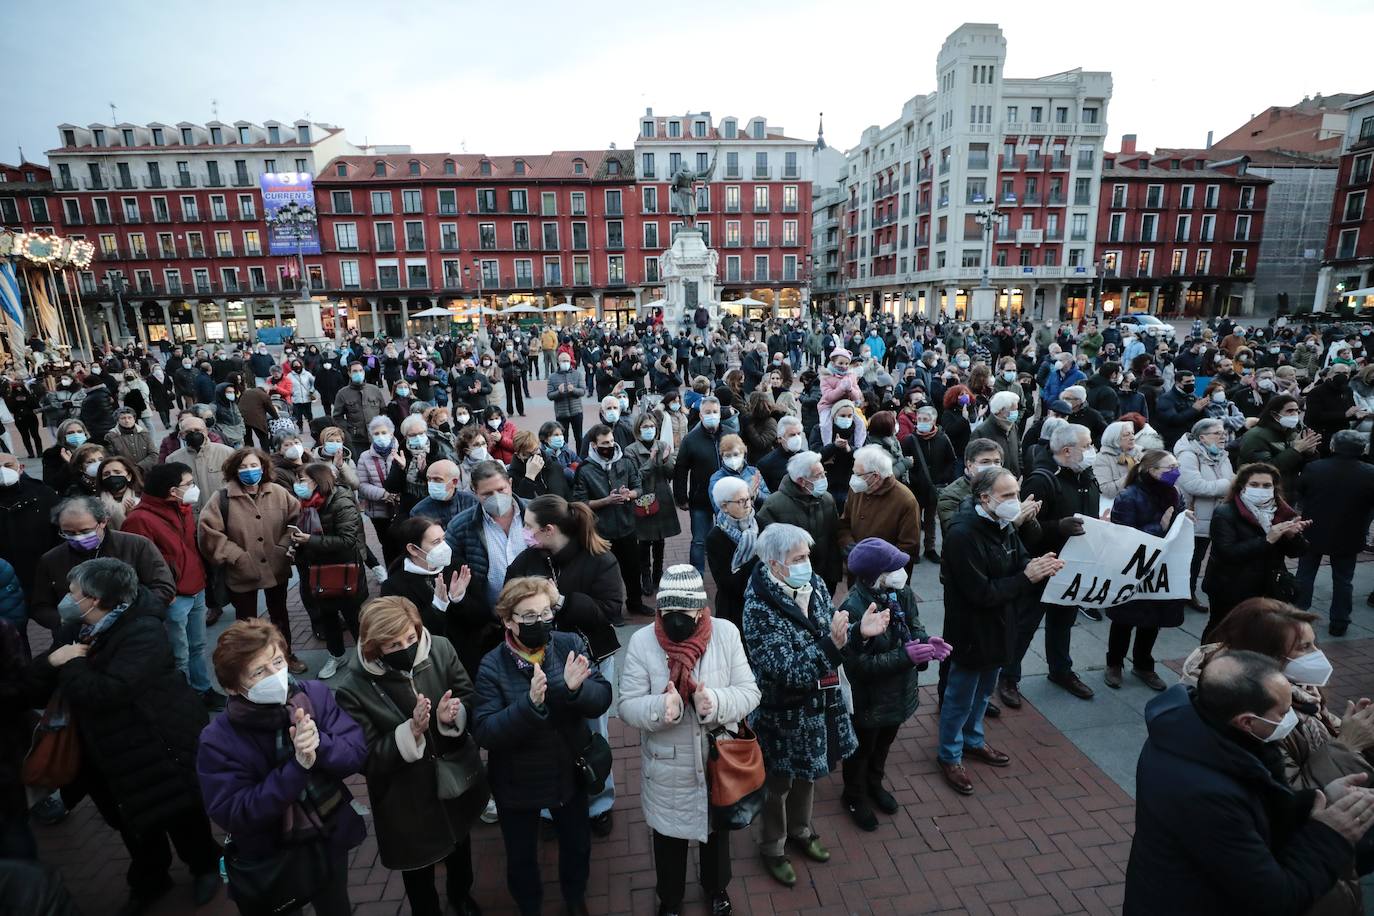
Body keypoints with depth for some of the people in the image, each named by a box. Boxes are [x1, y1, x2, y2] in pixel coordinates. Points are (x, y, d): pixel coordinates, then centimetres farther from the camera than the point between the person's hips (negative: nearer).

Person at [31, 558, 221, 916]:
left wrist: (71, 663, -19)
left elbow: (106, 692, -35)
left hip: (160, 743, -7)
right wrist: (51, 659, -17)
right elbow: (34, 690, 3)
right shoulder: (77, 629, 0)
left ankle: (205, 866, 37)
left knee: (178, 811, 11)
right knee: (132, 819, 22)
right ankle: (149, 879, 46)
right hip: (110, 750, 7)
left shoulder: (142, 631, -26)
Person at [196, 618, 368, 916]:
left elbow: (357, 754, -17)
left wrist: (319, 744, -37)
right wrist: (298, 765, -36)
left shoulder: (315, 693, -16)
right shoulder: (218, 741, -22)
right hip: (269, 864, -2)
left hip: (331, 844, 3)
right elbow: (233, 815, -25)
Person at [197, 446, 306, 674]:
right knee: (246, 620, 15)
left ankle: (286, 654, 41)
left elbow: (296, 518, 1)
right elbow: (208, 532, -16)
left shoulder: (279, 493, -7)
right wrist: (235, 556, -16)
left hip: (276, 568, 3)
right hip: (242, 573, -2)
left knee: (279, 613, 22)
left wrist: (284, 547, -7)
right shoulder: (222, 499, -14)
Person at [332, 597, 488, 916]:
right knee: (418, 870, 22)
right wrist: (411, 732, -36)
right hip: (407, 799, -3)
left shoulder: (440, 649, -20)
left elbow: (469, 699, -8)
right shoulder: (353, 688, -26)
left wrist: (452, 716, -29)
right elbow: (367, 760, -22)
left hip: (456, 778, 4)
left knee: (460, 843, 31)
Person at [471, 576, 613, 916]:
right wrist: (529, 703, -40)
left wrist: (575, 688, -40)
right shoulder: (492, 666, -20)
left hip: (569, 773, 2)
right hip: (517, 783, -2)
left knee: (578, 846, 24)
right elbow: (483, 732, -25)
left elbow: (602, 699, -19)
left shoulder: (570, 645, -15)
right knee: (521, 858, 21)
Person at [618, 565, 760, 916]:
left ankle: (717, 887, 58)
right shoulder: (642, 641, -19)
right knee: (668, 837, 23)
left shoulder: (727, 633, -16)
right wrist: (661, 707, -36)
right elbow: (627, 706, -15)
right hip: (666, 768, -1)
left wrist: (717, 702, -33)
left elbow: (749, 692, -13)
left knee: (717, 830, 27)